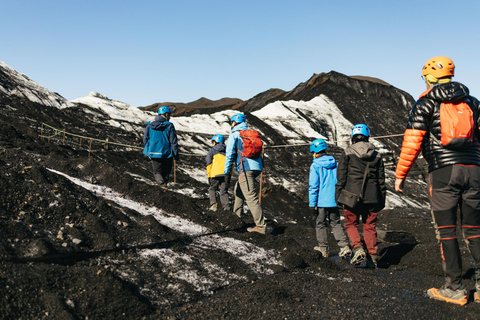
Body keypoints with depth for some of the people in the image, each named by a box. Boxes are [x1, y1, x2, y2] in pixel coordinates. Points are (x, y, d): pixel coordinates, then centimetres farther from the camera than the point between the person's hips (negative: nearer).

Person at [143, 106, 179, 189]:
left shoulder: (150, 126, 3)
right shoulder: (169, 126, -8)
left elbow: (145, 139, 8)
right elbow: (173, 141, -8)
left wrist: (148, 152, 20)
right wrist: (176, 154, 0)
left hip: (154, 153, 2)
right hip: (167, 154, -2)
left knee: (157, 172, 10)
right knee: (166, 172, 16)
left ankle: (162, 184, -14)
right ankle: (164, 185, 12)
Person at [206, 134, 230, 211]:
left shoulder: (212, 150, 11)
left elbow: (209, 163, 7)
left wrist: (209, 176, 11)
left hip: (216, 173, -3)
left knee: (212, 189, 12)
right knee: (224, 191, 8)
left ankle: (213, 205, -2)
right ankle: (226, 206, -7)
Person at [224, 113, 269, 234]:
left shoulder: (234, 135, 3)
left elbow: (230, 155, -4)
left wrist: (227, 172, -3)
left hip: (246, 168, -8)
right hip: (257, 166, 8)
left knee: (251, 197, -11)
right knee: (239, 188, 27)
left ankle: (261, 226, -17)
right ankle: (237, 212, 35)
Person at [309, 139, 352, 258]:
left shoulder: (315, 166, -10)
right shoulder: (335, 164, 5)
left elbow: (313, 187, -12)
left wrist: (312, 204, -8)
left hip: (322, 202, -4)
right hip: (335, 200, 5)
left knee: (320, 224, 11)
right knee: (336, 223, 14)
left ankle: (323, 248, 19)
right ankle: (345, 246, 3)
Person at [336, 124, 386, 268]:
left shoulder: (347, 153, -1)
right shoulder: (376, 155, 10)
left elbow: (341, 177, -4)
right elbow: (381, 180, 12)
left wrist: (338, 196, 1)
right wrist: (382, 201, 17)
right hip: (372, 197, 3)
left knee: (351, 224, 10)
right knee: (370, 226, 11)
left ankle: (358, 248, -11)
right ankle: (373, 257, 10)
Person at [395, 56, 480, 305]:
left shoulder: (426, 103, 2)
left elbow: (411, 142, -5)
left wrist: (400, 175, 0)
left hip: (443, 171, -4)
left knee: (446, 232, 1)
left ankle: (454, 289, 3)